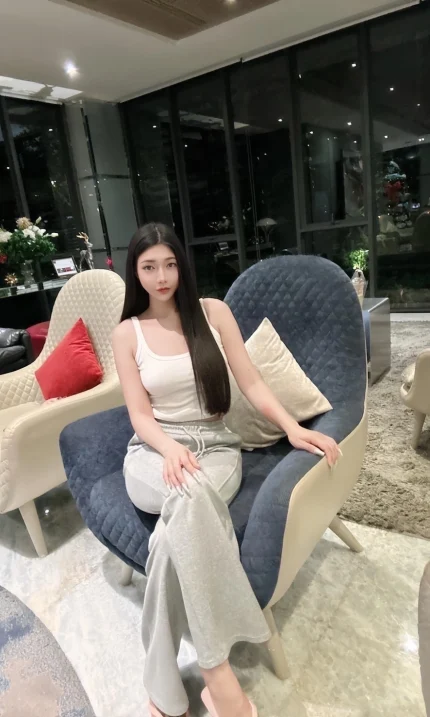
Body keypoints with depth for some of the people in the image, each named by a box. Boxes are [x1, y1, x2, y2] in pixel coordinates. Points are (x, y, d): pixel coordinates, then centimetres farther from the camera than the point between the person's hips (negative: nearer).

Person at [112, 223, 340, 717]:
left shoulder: (213, 312, 5)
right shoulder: (127, 333, 5)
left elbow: (251, 384, 2)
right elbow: (140, 415, -1)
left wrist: (293, 428, -15)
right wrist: (171, 449, -23)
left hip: (215, 448, 1)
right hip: (152, 453, 0)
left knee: (175, 530, -34)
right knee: (190, 495, -38)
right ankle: (216, 672, -26)